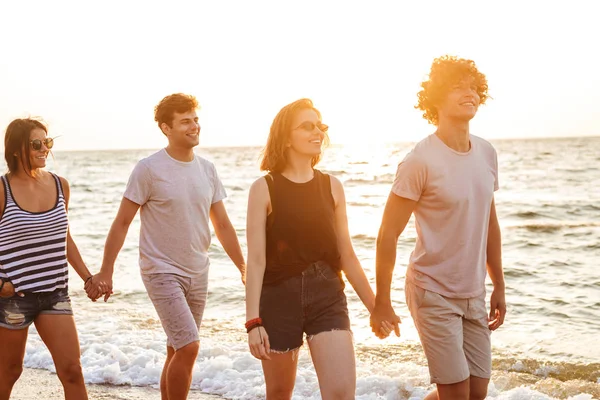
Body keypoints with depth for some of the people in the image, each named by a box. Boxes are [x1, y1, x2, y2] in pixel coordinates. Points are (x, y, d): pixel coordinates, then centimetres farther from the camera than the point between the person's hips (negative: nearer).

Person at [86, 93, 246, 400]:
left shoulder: (207, 169, 6)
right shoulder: (149, 169, -10)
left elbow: (223, 226, 11)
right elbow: (122, 222, -6)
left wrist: (244, 269, 10)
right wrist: (105, 272, -8)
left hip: (197, 274, 6)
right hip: (162, 271, -5)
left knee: (177, 352, 12)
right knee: (189, 347, -15)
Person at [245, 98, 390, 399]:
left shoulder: (332, 186, 5)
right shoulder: (264, 188, -5)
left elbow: (346, 254, 10)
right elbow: (256, 258, -9)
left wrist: (375, 305, 11)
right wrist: (253, 321, -16)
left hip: (327, 297, 2)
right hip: (280, 298, -2)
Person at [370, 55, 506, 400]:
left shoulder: (487, 154, 4)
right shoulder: (421, 161, -16)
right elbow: (388, 235, -13)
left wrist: (500, 287, 16)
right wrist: (382, 304, -11)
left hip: (474, 295, 6)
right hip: (434, 294, -6)